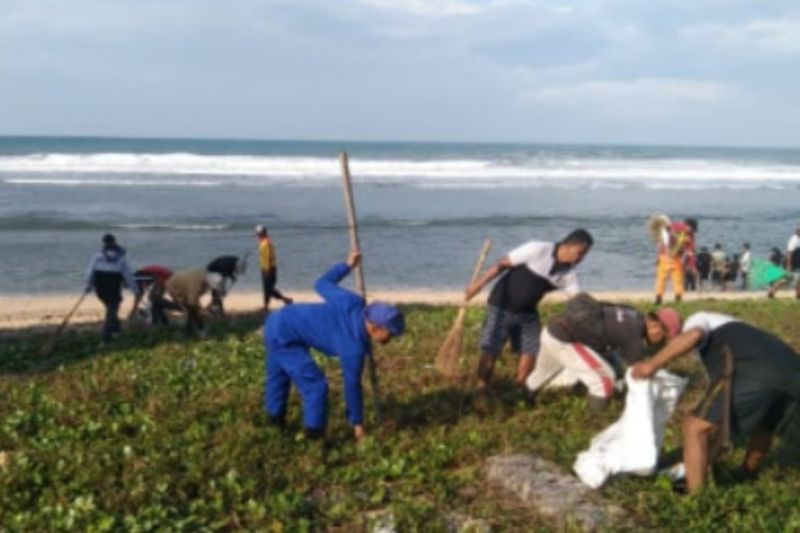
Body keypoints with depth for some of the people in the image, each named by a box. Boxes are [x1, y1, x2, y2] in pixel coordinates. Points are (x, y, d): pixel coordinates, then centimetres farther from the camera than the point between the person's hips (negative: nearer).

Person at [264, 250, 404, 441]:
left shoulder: (353, 303, -10)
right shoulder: (353, 347, -23)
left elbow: (322, 284, 5)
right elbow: (352, 386, -11)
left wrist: (348, 265, 15)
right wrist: (357, 424, 1)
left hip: (277, 321, 10)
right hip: (284, 336, -10)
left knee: (278, 375, 29)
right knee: (315, 385, -8)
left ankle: (275, 417, 49)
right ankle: (315, 435, 3)